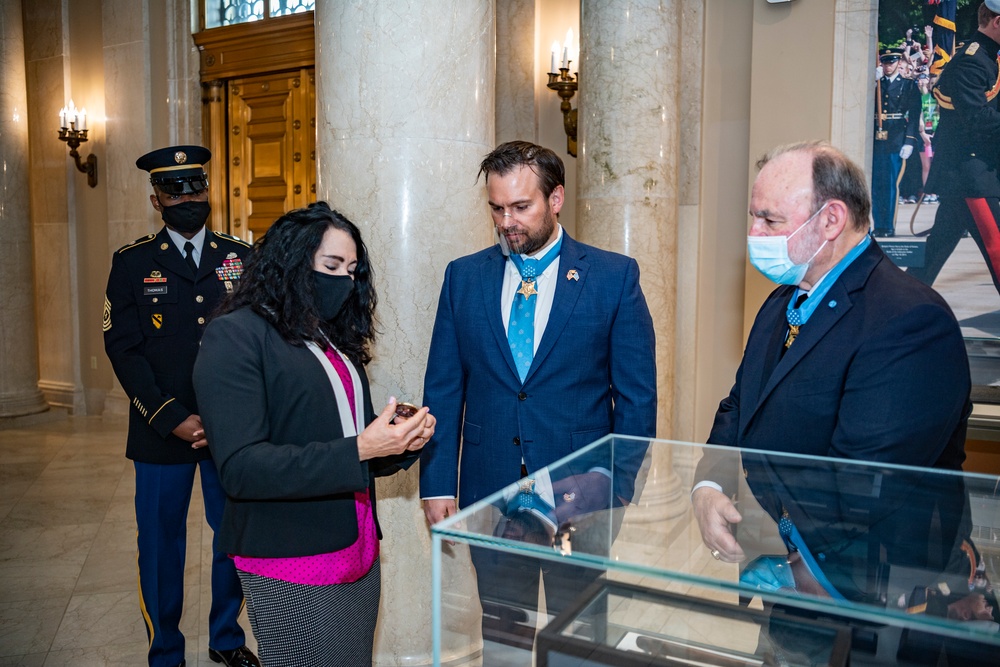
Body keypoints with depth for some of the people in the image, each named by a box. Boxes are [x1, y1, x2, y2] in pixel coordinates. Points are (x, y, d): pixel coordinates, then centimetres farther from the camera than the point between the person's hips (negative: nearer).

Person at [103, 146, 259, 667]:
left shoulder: (240, 258, 6)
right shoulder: (132, 263, 2)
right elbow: (123, 349, -3)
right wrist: (174, 419, -12)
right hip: (162, 433, -1)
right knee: (161, 543, 10)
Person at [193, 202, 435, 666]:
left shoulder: (335, 340, 12)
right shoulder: (235, 336, -11)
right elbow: (241, 468, -19)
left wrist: (404, 439, -6)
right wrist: (358, 451, -24)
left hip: (358, 554, 7)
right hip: (292, 569, -7)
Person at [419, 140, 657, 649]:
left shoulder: (615, 276, -4)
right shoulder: (463, 276, 3)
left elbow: (637, 396, -2)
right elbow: (443, 390, 3)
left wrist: (620, 488, -6)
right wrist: (437, 484, -2)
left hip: (583, 495, -1)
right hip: (488, 492, 2)